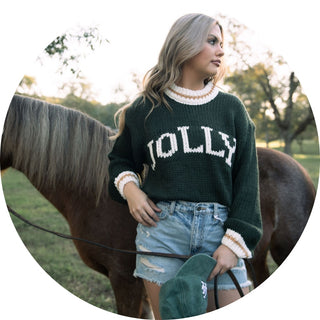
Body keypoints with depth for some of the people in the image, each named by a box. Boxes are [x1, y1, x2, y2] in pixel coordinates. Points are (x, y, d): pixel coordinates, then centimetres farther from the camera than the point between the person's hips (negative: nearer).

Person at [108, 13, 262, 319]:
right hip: (162, 228, -1)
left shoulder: (232, 108, 10)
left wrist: (235, 241, -4)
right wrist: (129, 188, 0)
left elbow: (246, 179, 6)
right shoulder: (147, 108, 8)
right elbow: (120, 159, 22)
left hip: (219, 229, 1)